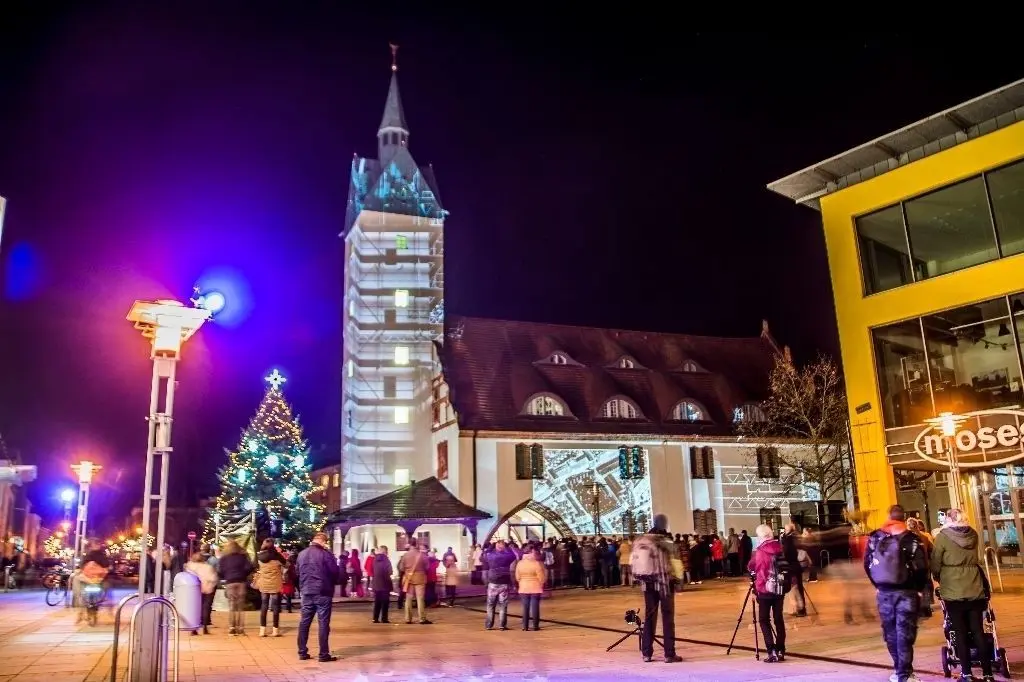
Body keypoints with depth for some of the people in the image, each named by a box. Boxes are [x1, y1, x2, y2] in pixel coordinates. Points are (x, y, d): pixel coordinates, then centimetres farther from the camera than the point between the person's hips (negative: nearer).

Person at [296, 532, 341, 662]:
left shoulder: (301, 554, 9)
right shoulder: (326, 554, -11)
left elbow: (297, 571, 15)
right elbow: (335, 572, -9)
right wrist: (338, 581, 10)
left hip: (306, 592, 6)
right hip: (322, 592, -6)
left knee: (304, 622, 12)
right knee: (323, 623, -1)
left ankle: (302, 653, 16)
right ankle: (324, 655, 0)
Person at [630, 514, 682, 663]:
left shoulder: (640, 541, 2)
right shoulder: (667, 542, -11)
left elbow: (632, 564, 4)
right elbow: (673, 564, -13)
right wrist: (678, 580, 1)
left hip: (647, 584, 4)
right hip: (665, 583, -4)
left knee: (649, 617, 11)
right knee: (668, 618, 4)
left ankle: (647, 654, 13)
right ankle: (669, 654, 4)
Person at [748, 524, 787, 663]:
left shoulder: (760, 551, -11)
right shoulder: (780, 549, 4)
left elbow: (751, 567, 0)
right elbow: (784, 566, 15)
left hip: (765, 589, -5)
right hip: (780, 589, 5)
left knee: (764, 620, 3)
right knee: (779, 619, 12)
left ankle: (772, 651, -7)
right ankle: (780, 651, 13)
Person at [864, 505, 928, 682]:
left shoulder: (875, 537, 6)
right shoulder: (911, 539, -5)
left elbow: (867, 563, 5)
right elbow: (921, 567, -11)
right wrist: (919, 588, 3)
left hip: (884, 592, 3)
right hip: (906, 592, -3)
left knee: (890, 633, 13)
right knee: (905, 634, -1)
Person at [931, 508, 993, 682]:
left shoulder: (943, 536, -8)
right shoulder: (973, 534, 4)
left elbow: (935, 564, -5)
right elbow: (972, 559, 16)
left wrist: (940, 579, 14)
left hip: (953, 591, -4)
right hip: (975, 589, 4)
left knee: (960, 633, 5)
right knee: (978, 631, 9)